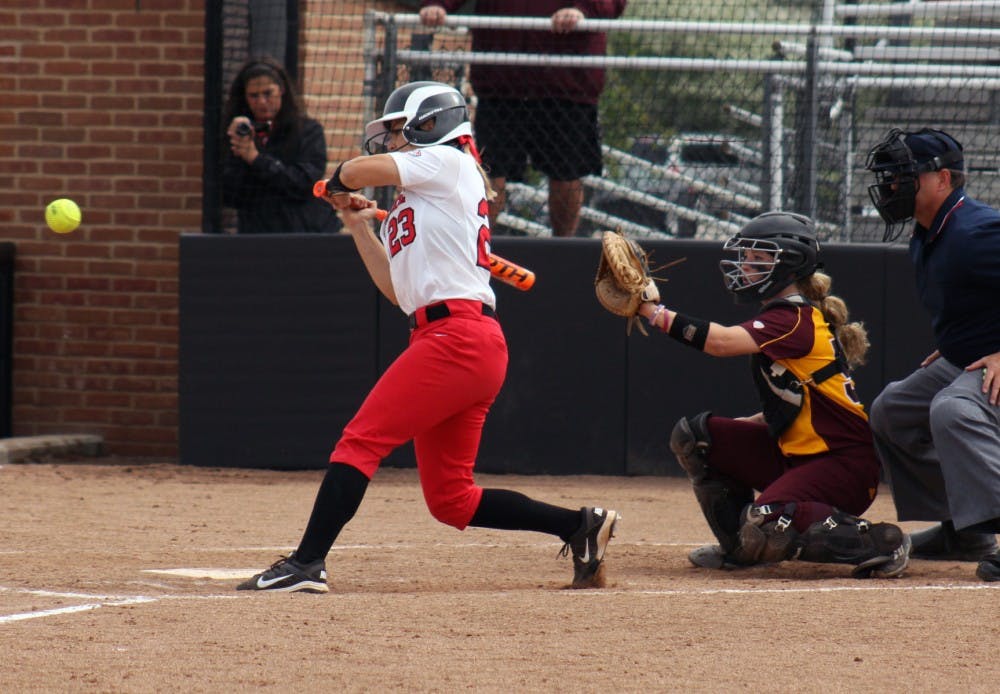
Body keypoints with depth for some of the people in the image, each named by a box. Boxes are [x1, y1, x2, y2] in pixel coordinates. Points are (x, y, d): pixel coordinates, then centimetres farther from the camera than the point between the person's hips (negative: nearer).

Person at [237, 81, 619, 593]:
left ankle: (306, 563, -19)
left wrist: (337, 182, 19)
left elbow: (359, 172, -4)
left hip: (459, 335, -10)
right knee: (450, 498, 8)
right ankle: (580, 526, 11)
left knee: (361, 440, -13)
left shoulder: (445, 162, 0)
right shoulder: (410, 205, 27)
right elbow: (396, 289, 25)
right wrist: (358, 224, 27)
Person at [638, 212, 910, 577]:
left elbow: (723, 342, -33)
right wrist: (747, 424, 10)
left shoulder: (795, 319, -17)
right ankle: (742, 547, 15)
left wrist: (654, 312, -29)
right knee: (693, 435, 5)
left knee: (763, 526, -32)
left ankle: (877, 543, -16)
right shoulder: (782, 315, 13)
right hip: (796, 453, 10)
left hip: (845, 465, -10)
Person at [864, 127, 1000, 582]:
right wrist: (950, 347, 15)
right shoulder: (924, 240, 8)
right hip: (960, 363, 12)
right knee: (892, 411, 20)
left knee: (952, 411, -37)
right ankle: (962, 531, 22)